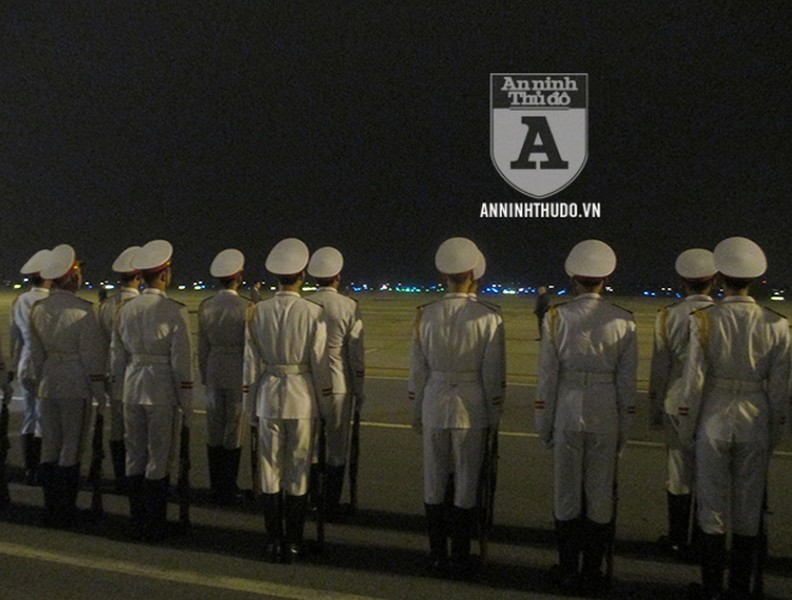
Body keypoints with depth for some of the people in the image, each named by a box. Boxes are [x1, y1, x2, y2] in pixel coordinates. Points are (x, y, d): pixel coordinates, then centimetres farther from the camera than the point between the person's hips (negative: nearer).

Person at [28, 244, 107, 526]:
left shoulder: (38, 309, 5)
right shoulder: (83, 310, -14)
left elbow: (36, 353, 11)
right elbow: (91, 355, -12)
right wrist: (99, 391, -4)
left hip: (49, 386, 6)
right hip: (76, 387, -6)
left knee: (49, 447, 12)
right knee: (71, 449, 1)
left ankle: (51, 509, 21)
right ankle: (65, 512, 7)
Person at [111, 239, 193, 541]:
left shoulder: (125, 309, 4)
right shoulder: (174, 311, -12)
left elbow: (117, 357, 9)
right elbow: (181, 362, -11)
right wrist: (186, 404, -4)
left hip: (132, 391, 5)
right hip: (162, 393, -5)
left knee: (134, 457, 13)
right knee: (159, 459, 5)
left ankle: (137, 523, 24)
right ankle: (155, 526, 13)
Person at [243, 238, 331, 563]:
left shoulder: (258, 312, -2)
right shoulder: (313, 313, -9)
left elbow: (250, 363, 2)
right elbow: (319, 363, -6)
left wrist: (251, 406, 11)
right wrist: (325, 404, 4)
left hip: (268, 395, 2)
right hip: (301, 396, -2)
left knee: (270, 470, 11)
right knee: (298, 472, 7)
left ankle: (273, 541, 17)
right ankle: (293, 543, 14)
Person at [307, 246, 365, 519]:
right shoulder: (349, 307, -9)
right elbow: (356, 353, -6)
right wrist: (359, 390, 3)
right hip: (338, 386, -2)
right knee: (336, 450, 8)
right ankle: (331, 505, 13)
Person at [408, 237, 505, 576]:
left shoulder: (425, 315, -5)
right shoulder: (488, 318, -11)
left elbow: (417, 370, 1)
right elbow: (492, 375, -7)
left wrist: (416, 411, 12)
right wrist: (495, 416, 5)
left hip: (434, 407, 2)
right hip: (472, 408, -2)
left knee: (434, 482, 12)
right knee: (466, 484, 8)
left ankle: (437, 556, 23)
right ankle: (459, 559, 17)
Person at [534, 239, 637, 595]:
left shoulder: (557, 317, -7)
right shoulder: (623, 321, -3)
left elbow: (547, 377, -5)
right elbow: (627, 381, 0)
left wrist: (544, 425, 5)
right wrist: (624, 429, 10)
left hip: (567, 412, -1)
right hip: (606, 415, 1)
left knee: (567, 495, 11)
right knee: (600, 496, 11)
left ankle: (569, 574, 20)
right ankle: (593, 575, 20)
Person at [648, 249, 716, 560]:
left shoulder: (669, 316, -6)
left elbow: (659, 370, -3)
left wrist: (655, 411, 7)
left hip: (678, 404, -1)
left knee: (679, 475, 9)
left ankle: (678, 541, 19)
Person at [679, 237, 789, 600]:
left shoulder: (704, 319, -10)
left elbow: (694, 381, -10)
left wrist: (686, 429, 1)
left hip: (714, 421, -1)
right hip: (755, 423, 2)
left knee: (712, 508, 10)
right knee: (748, 512, 12)